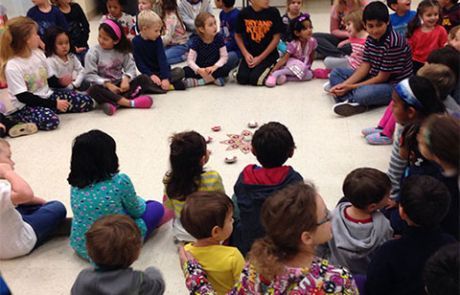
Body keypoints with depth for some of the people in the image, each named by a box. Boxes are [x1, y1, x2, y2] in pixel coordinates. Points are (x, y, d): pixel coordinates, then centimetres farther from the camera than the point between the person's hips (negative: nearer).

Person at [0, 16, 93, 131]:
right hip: (25, 106, -7)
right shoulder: (12, 67, -18)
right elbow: (23, 97, -21)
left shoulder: (38, 53, 2)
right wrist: (54, 103, -24)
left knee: (87, 102, -5)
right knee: (50, 120, -39)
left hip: (46, 96, 7)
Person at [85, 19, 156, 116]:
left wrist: (126, 78, -27)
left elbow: (131, 67, -5)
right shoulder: (93, 53, -6)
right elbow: (90, 75, -12)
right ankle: (128, 102, -40)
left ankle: (114, 103, -36)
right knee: (93, 90, -37)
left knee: (144, 79, -17)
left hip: (120, 85, 3)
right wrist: (107, 84, -24)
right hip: (104, 87, -3)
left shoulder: (122, 51, 2)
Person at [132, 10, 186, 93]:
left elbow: (162, 59, -12)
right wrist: (151, 75, -23)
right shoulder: (136, 42, -8)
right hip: (149, 74, -2)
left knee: (179, 71, -22)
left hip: (161, 72, 2)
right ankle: (172, 84, -31)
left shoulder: (157, 39, -3)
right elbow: (139, 63, -9)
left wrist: (165, 78, -24)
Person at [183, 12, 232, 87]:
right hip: (201, 69, -1)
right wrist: (198, 70, -34)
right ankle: (214, 79, -29)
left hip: (213, 68, 1)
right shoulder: (196, 41, -11)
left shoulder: (219, 38, -8)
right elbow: (190, 60, -15)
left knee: (227, 67, -30)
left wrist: (215, 67, -28)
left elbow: (224, 56, -10)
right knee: (185, 71, -27)